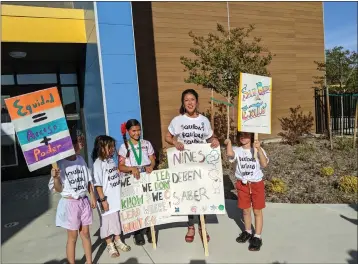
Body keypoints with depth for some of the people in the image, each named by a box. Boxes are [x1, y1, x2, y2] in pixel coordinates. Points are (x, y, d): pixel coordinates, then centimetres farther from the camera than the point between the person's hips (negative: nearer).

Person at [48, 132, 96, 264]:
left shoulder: (81, 159, 0)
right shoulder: (60, 163, -14)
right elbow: (58, 189, -10)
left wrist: (92, 196, 11)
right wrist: (55, 178, -28)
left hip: (84, 201, 5)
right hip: (70, 203, -4)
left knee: (85, 233, 15)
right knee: (72, 236, 8)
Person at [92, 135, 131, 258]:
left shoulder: (111, 160, 4)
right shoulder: (98, 163, -17)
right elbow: (98, 184, -17)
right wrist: (103, 200, -17)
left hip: (116, 197, 7)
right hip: (107, 199, -7)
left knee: (117, 219, 19)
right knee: (107, 221, 9)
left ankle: (118, 241, 38)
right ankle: (110, 245, 28)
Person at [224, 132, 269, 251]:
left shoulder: (258, 150, -6)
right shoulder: (237, 150, -5)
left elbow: (264, 164, -23)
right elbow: (229, 154, -28)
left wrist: (259, 149, -30)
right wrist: (229, 142, -23)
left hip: (257, 184, -2)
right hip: (242, 184, 2)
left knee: (257, 211, 7)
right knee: (246, 210, 16)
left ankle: (257, 237, 18)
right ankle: (247, 232, 36)